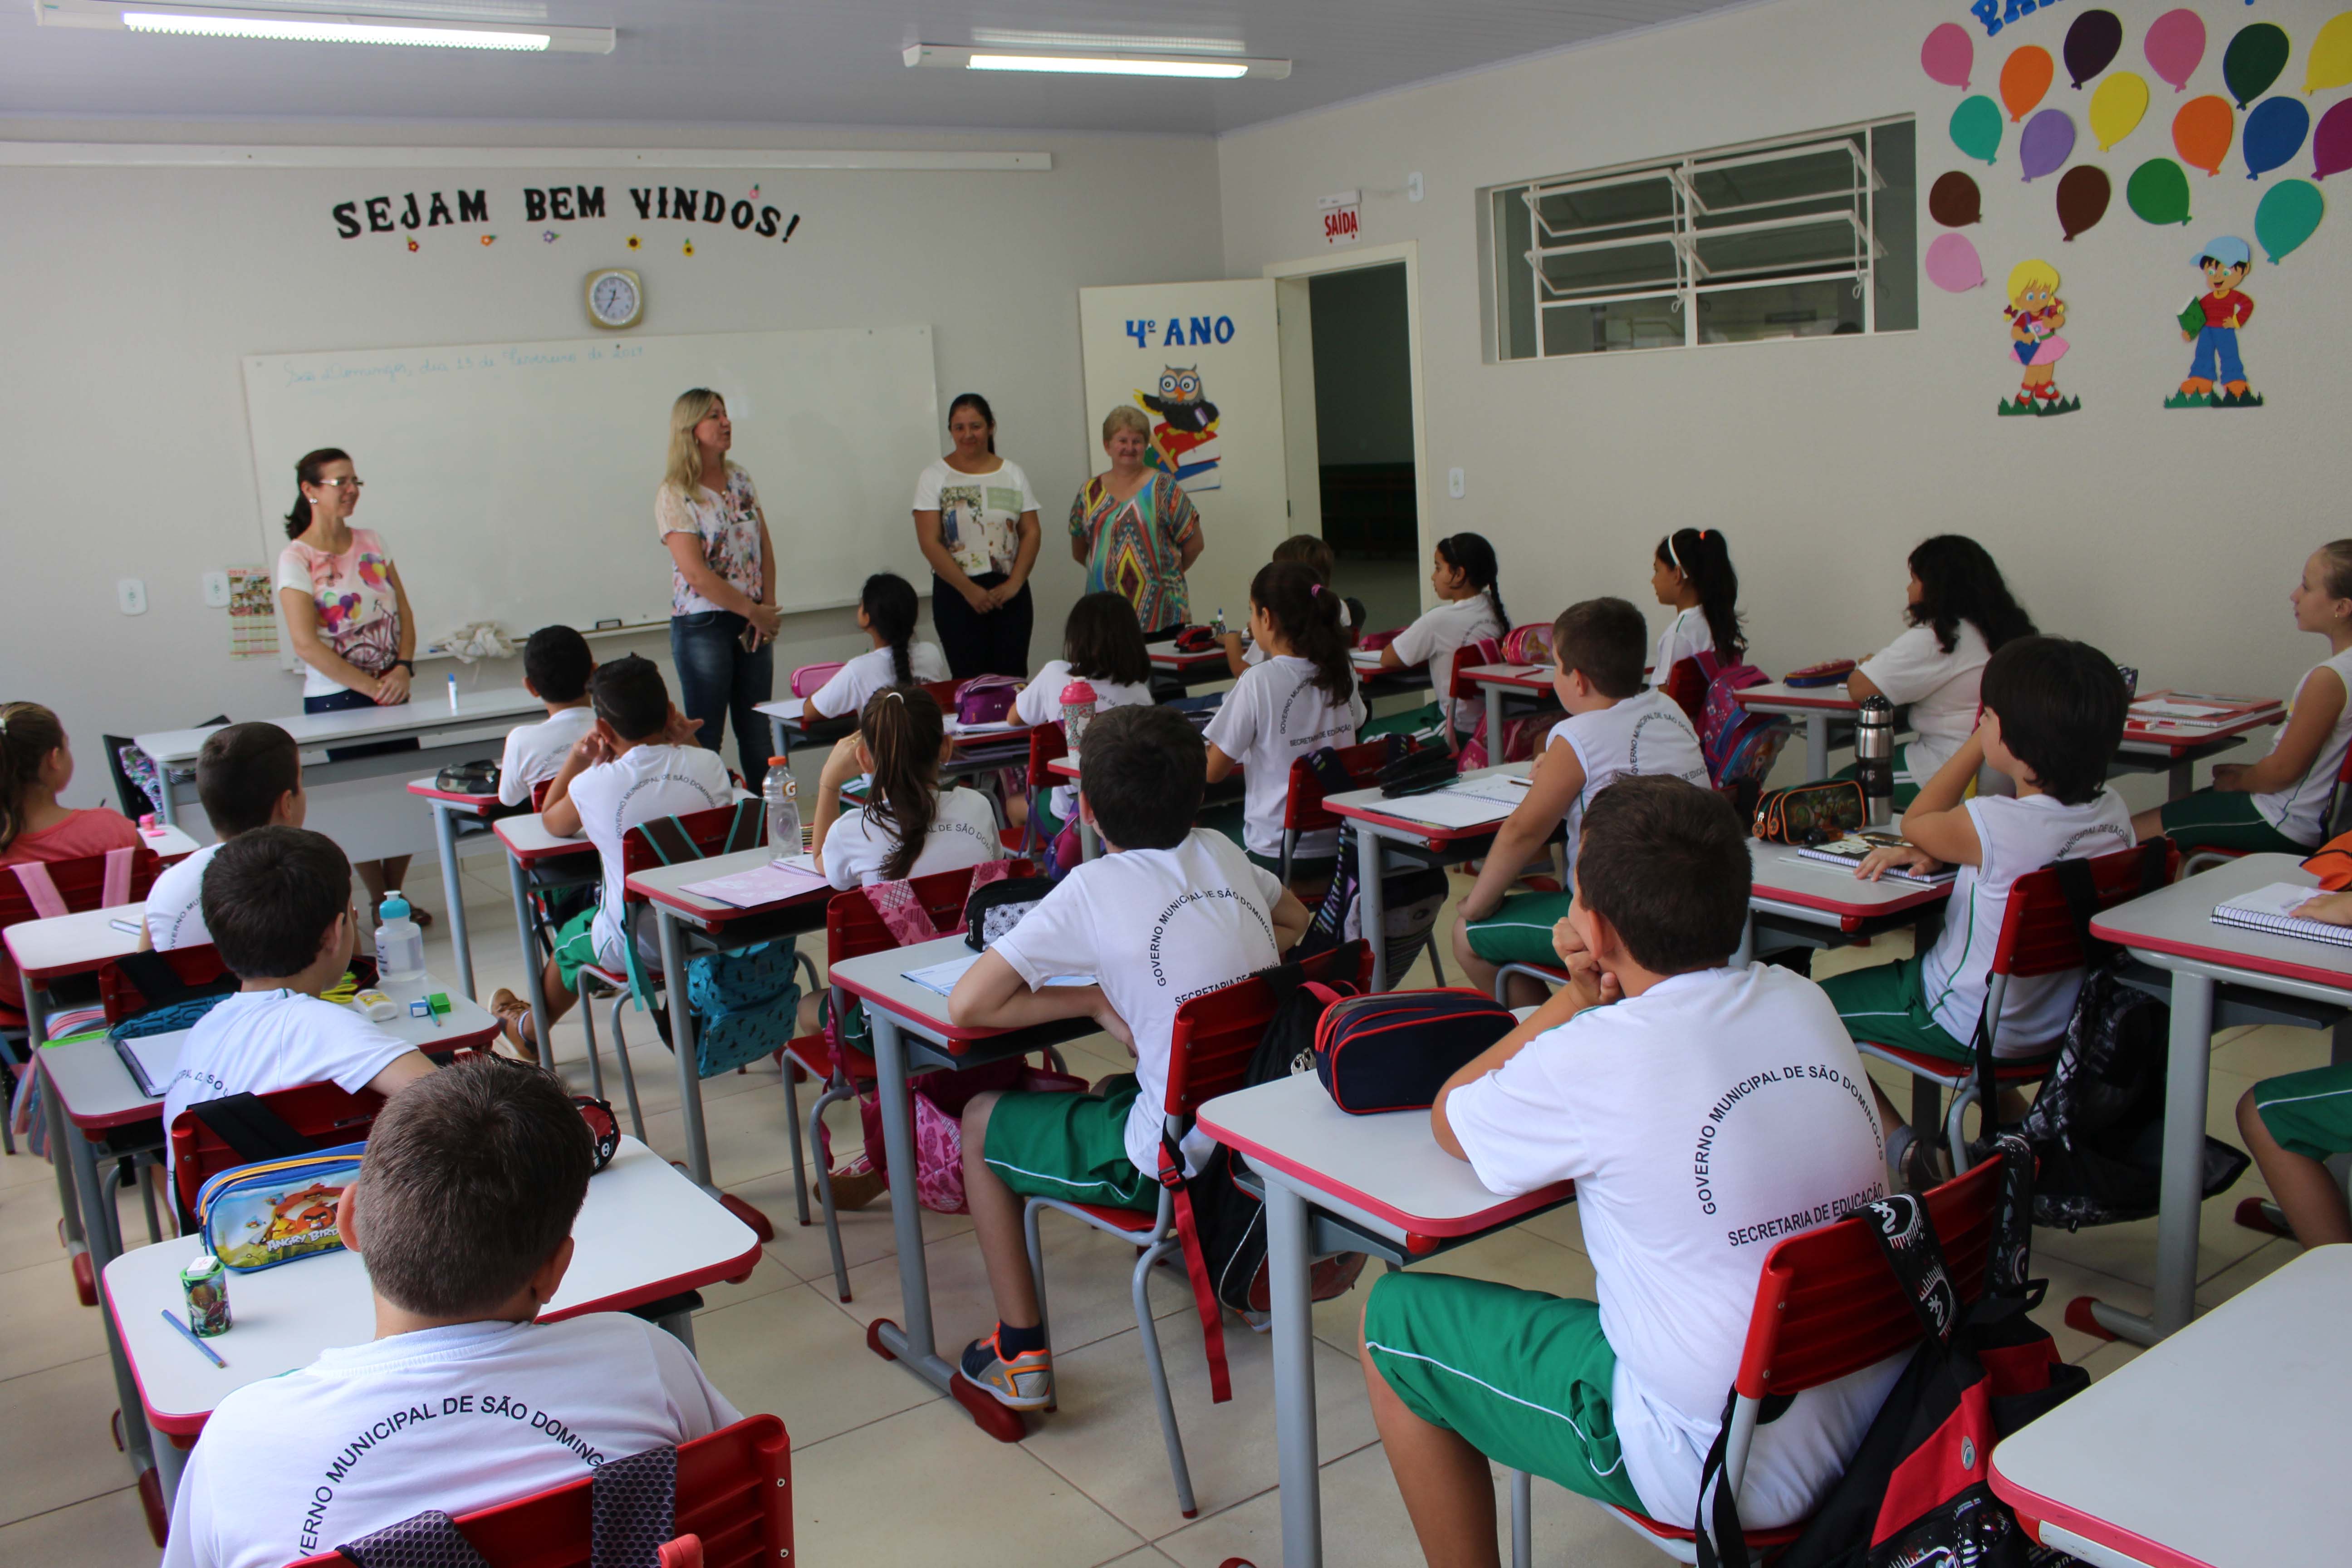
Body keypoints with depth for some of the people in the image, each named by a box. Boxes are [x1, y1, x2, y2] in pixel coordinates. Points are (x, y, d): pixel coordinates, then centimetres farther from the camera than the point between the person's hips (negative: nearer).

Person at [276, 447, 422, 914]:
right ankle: (380, 904, 12)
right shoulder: (296, 559, -8)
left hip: (391, 694, 5)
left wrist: (403, 668, -8)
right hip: (337, 701, -5)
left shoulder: (372, 543, 9)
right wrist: (372, 687, -16)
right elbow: (306, 645, -15)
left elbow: (404, 613, 9)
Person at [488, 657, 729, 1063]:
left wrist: (577, 756, 6)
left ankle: (530, 1032, 57)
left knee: (570, 941, 30)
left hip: (637, 946, -3)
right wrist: (687, 742, 4)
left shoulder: (595, 785, -18)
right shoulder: (708, 763, -12)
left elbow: (551, 822, 5)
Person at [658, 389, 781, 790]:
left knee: (759, 734, 9)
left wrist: (768, 607, -4)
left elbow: (765, 548, 9)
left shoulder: (740, 481, 10)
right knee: (705, 737, 1)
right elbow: (696, 574, -15)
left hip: (754, 623, 6)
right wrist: (754, 611, -11)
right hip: (703, 626, -6)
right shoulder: (675, 495, -9)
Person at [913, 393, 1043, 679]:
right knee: (970, 680, -4)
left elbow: (1032, 532, 5)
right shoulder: (934, 477, 1)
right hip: (957, 594, -2)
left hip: (1010, 592, 2)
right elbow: (929, 543, -6)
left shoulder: (1012, 473, 10)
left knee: (1013, 676, -3)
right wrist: (969, 590, -12)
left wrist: (1014, 584, -8)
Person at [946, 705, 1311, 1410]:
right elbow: (1297, 924, 24)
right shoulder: (1222, 852, 3)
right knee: (1110, 1088, 34)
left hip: (1179, 1161, -6)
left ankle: (1020, 1355, 18)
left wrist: (1095, 999, -5)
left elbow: (966, 1007, -14)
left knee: (981, 1119, 15)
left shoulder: (1094, 888, -13)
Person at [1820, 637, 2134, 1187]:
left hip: (1968, 1025, -7)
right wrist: (1935, 852, -5)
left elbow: (1915, 822, -9)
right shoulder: (2113, 811, -10)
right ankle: (2017, 1128, 36)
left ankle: (1903, 1148, 3)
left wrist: (1977, 741, -8)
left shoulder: (1993, 825, -32)